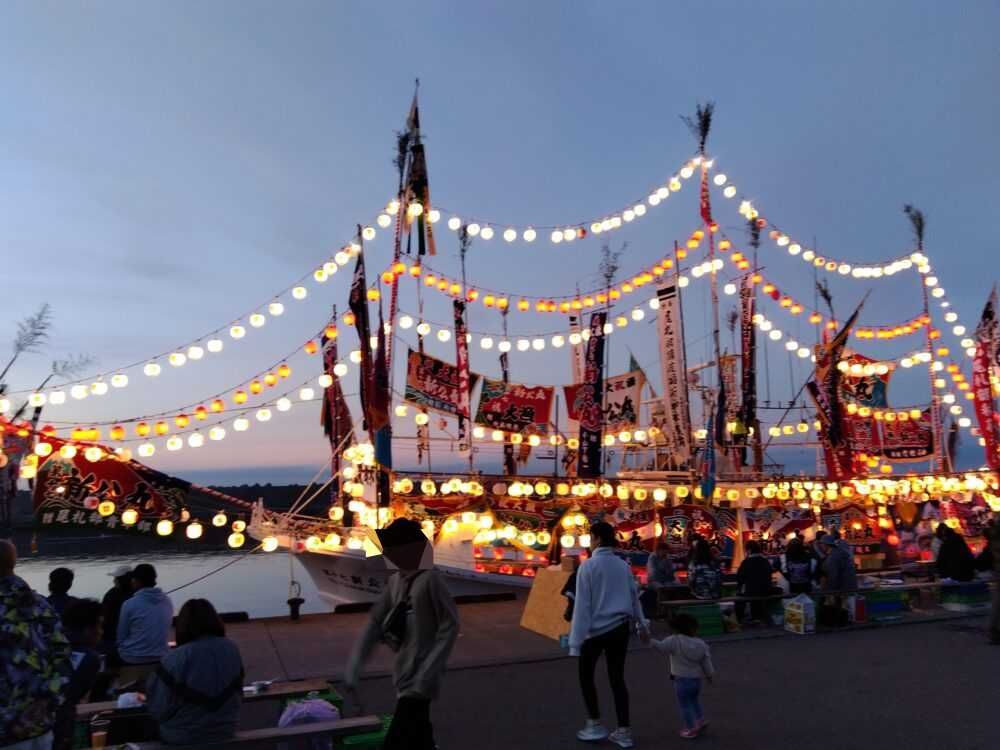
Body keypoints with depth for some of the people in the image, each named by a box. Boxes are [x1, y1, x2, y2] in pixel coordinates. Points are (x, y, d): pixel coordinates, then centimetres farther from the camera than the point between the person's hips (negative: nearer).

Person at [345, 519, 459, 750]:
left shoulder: (430, 579, -17)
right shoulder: (395, 581, 6)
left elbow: (450, 626, -17)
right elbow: (375, 622, 8)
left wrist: (428, 673, -21)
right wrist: (354, 666, 0)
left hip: (419, 679, -8)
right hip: (404, 674, 8)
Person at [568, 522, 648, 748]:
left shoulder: (588, 566, -13)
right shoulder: (623, 565, 6)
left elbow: (583, 604, -14)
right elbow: (634, 597, 16)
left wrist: (576, 639, -11)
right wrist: (642, 625, 29)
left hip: (596, 629, -5)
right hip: (621, 628, 5)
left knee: (586, 675, 15)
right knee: (617, 678, 13)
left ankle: (595, 725, 17)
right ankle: (624, 731, 16)